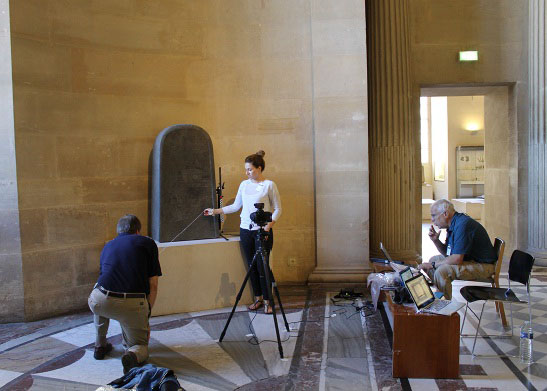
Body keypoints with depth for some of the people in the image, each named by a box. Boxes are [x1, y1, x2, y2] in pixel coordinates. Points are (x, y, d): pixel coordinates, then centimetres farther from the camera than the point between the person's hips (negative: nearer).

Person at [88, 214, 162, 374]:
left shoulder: (108, 245, 25)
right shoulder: (147, 243, 16)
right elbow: (153, 286, 11)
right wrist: (146, 317, 21)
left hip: (101, 303, 3)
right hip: (134, 305, -2)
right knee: (141, 345, 22)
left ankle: (100, 346, 39)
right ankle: (132, 354, -11)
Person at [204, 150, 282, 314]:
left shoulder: (269, 185, -6)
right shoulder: (244, 184, 9)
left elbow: (277, 209, -3)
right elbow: (236, 206, 16)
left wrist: (269, 225, -15)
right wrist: (215, 211, 12)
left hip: (262, 231, -5)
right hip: (245, 230, 5)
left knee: (262, 266, -4)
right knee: (252, 266, 9)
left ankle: (267, 301, 9)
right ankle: (258, 298, 22)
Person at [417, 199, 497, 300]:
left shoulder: (462, 225, -24)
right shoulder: (453, 224, 8)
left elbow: (457, 259, -28)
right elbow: (447, 253, 16)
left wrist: (432, 265, -16)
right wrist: (436, 240, -2)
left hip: (483, 265, -11)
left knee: (442, 271, -28)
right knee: (433, 259, 16)